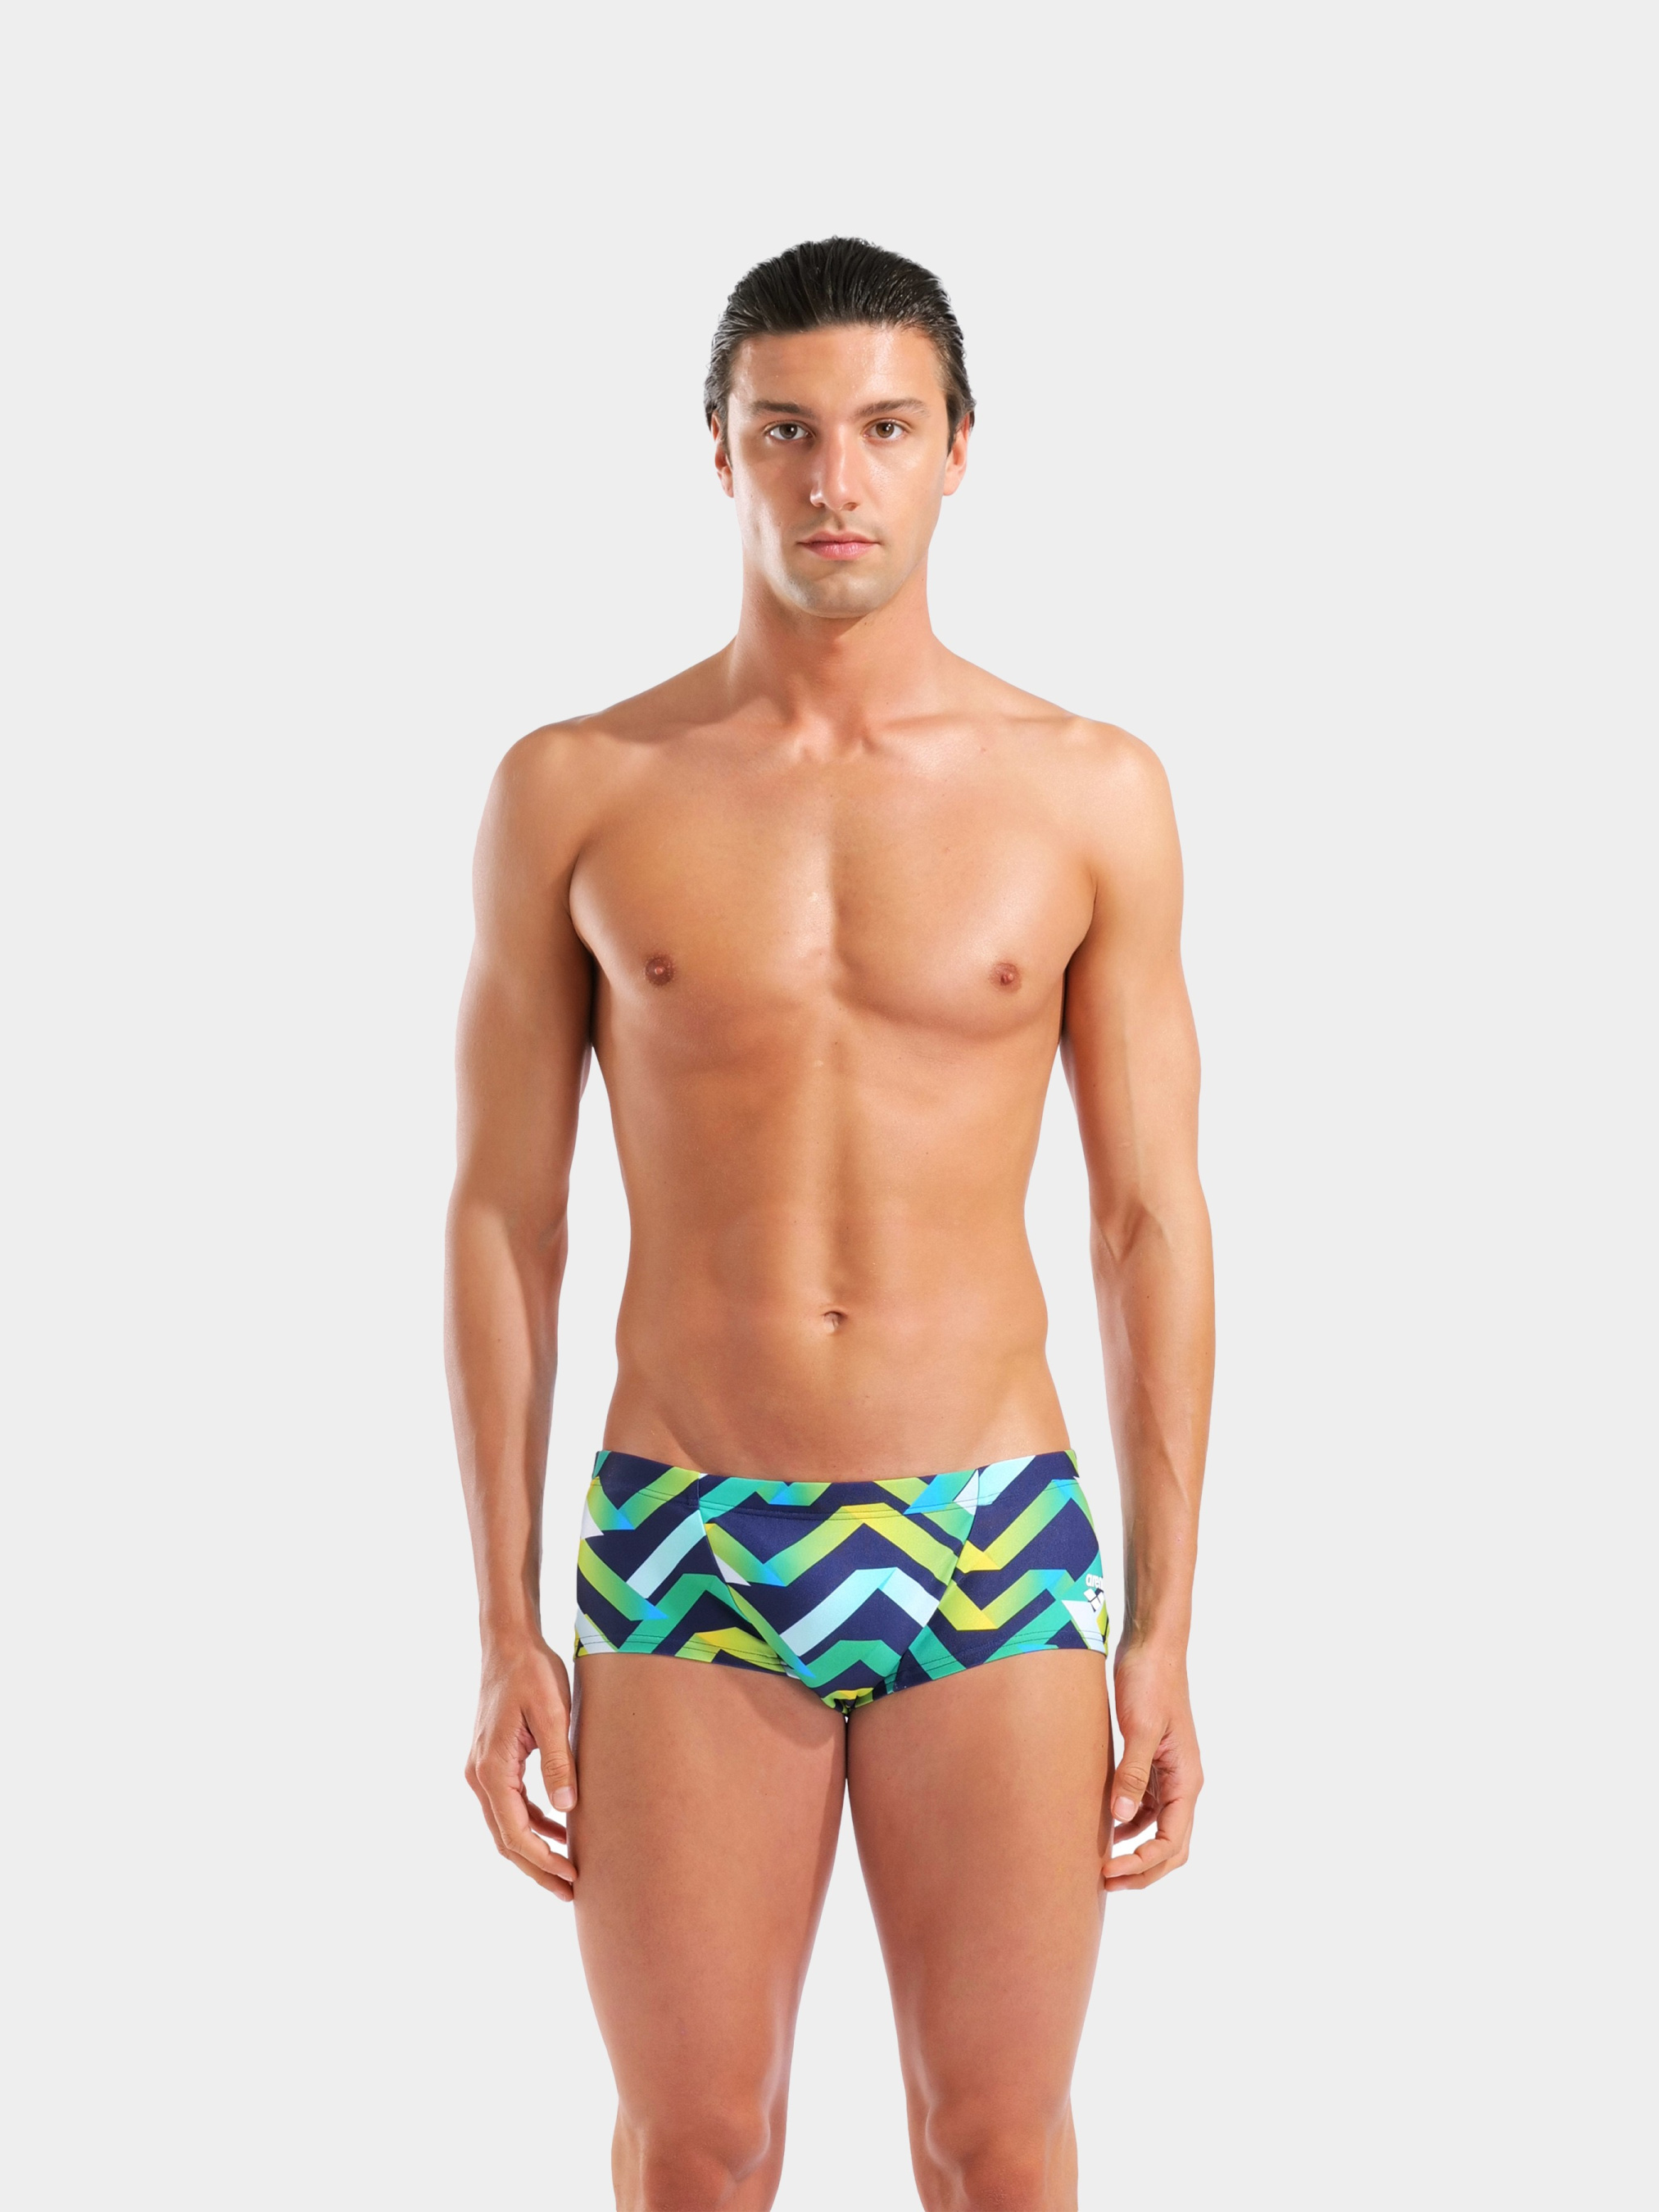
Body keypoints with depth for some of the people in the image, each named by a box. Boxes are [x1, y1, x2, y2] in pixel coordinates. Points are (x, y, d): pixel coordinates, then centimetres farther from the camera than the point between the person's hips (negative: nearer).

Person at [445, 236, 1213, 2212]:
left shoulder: (1090, 792, 0)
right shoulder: (576, 792, -1)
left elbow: (1150, 1218, 3)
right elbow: (502, 1212, 3)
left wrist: (1166, 1633, 0)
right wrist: (503, 1636, 0)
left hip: (995, 1552, 0)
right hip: (686, 1556, 0)